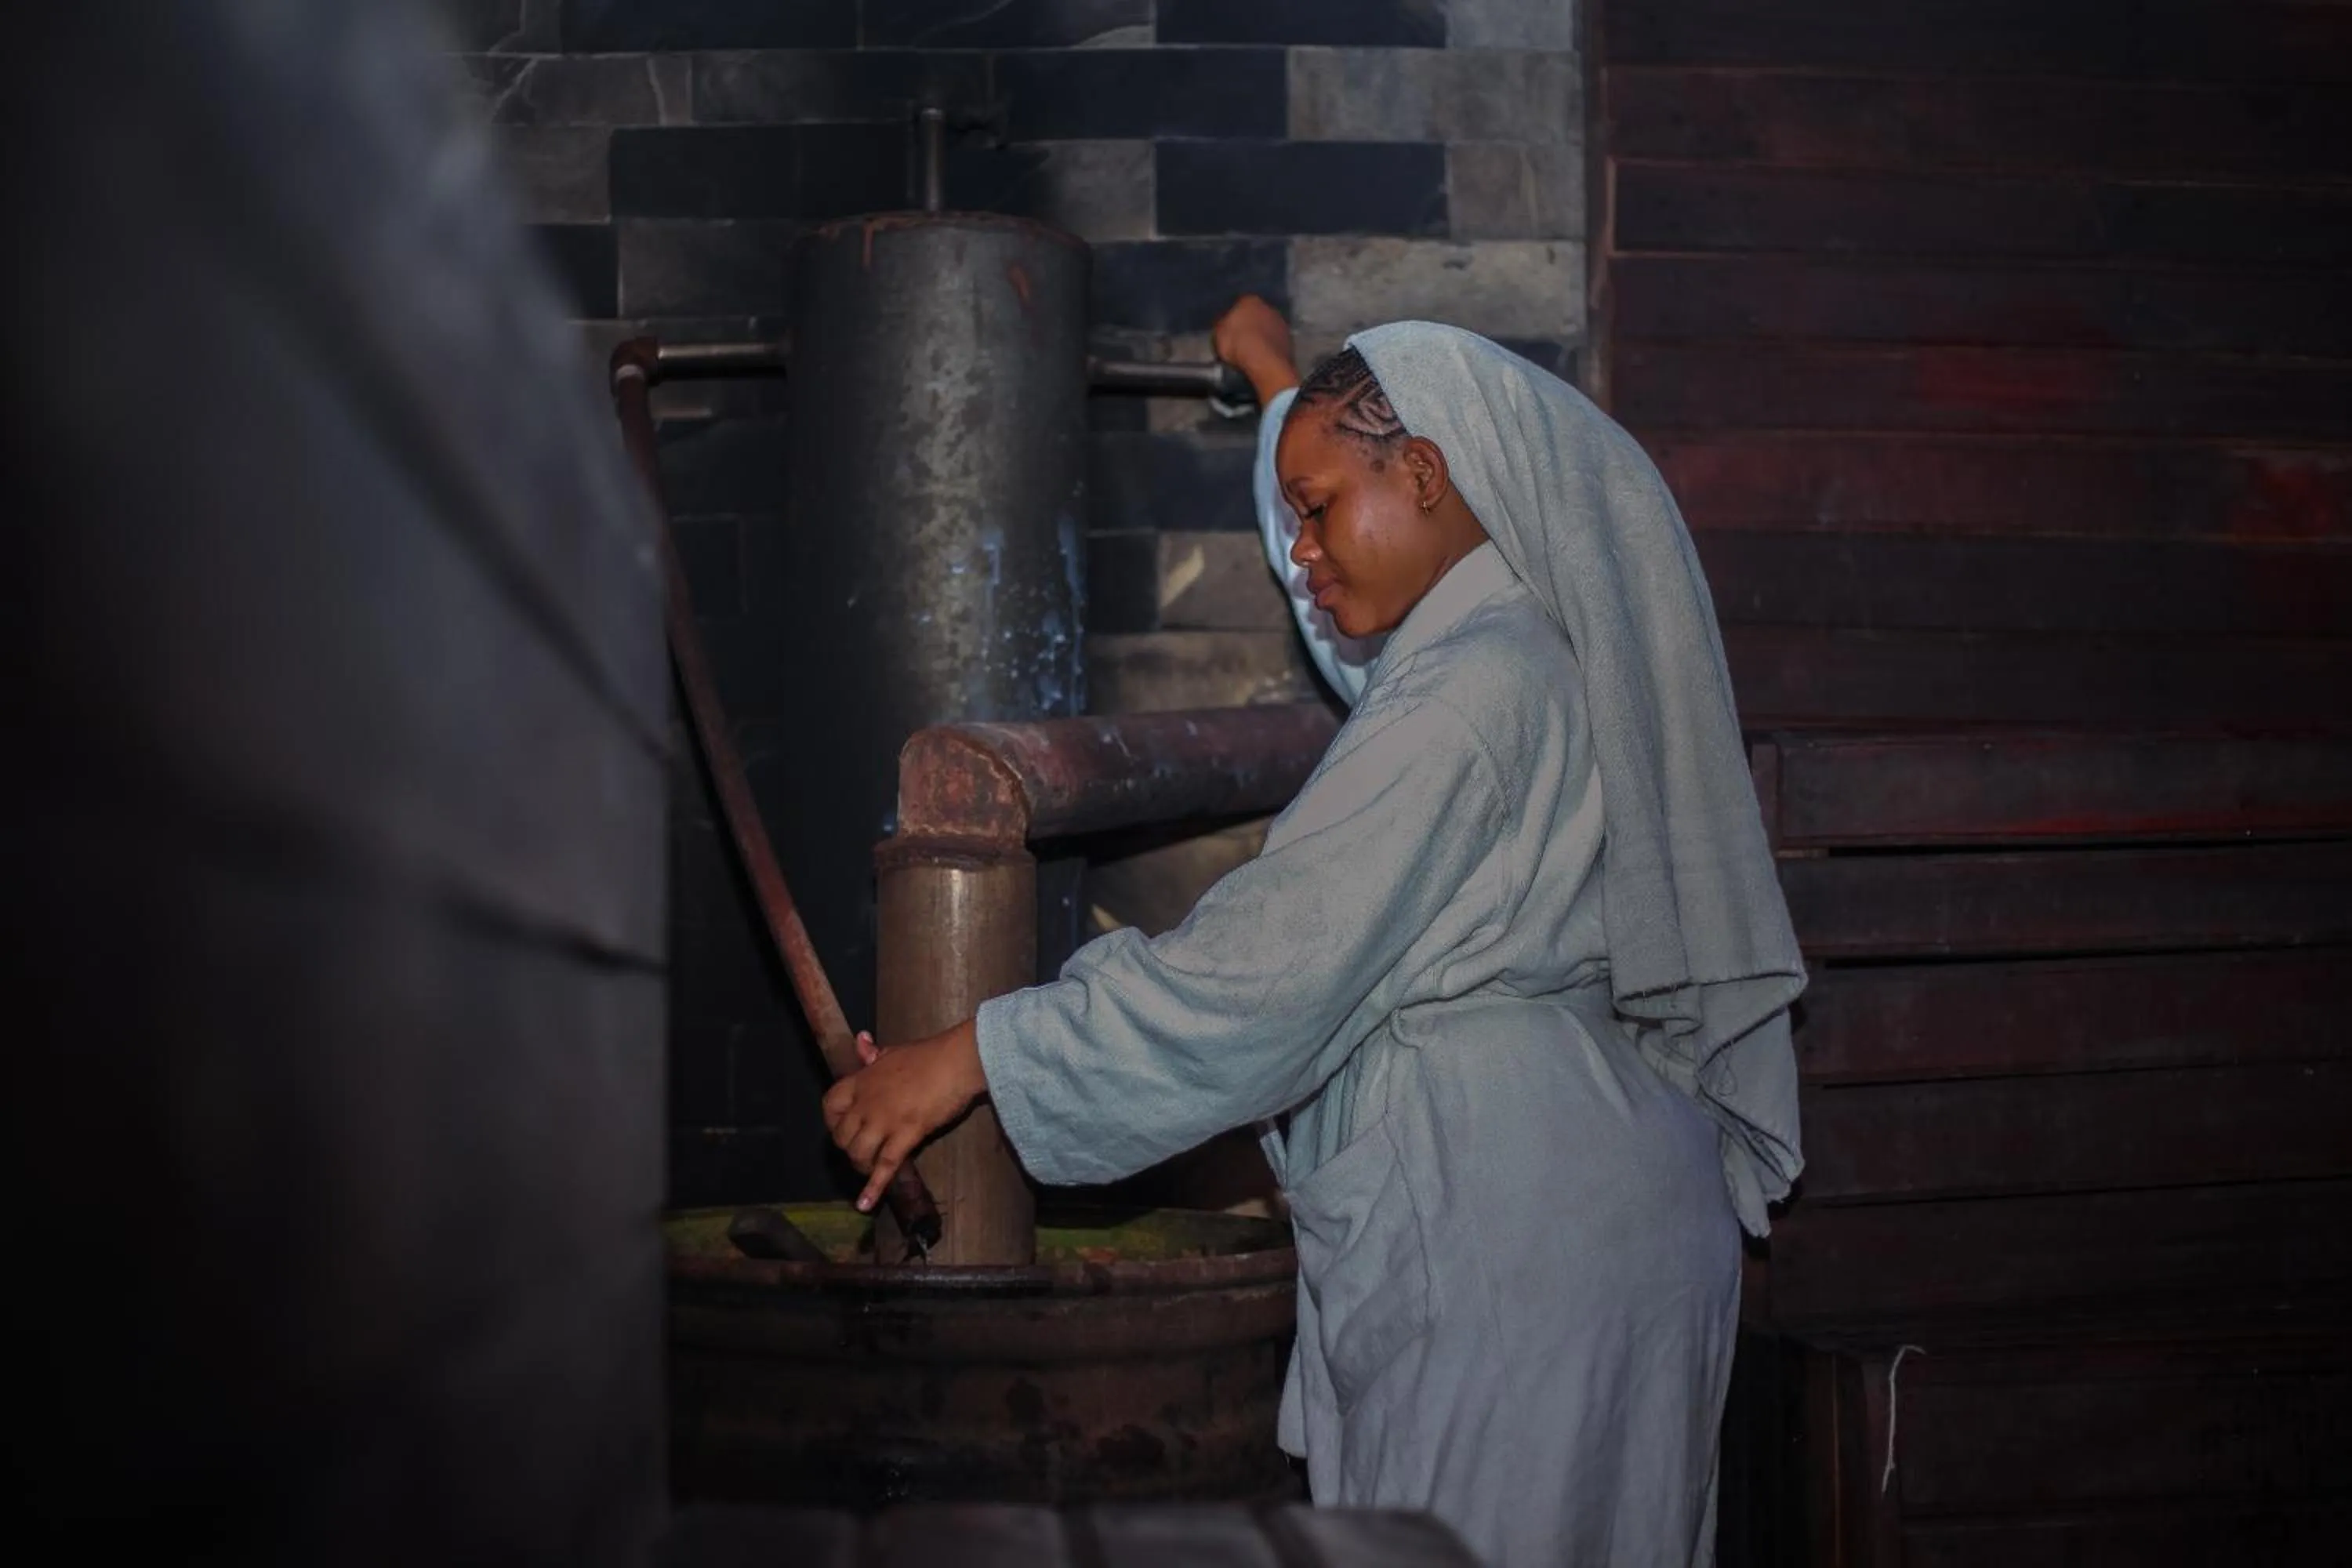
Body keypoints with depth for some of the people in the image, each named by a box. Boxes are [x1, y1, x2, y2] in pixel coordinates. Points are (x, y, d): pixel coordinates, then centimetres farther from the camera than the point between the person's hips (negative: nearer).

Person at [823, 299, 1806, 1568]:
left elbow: (1267, 962, -21)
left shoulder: (1470, 689, -18)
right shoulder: (1509, 648, 12)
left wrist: (972, 1059, -16)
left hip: (1507, 1216, -10)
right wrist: (1282, 383, 47)